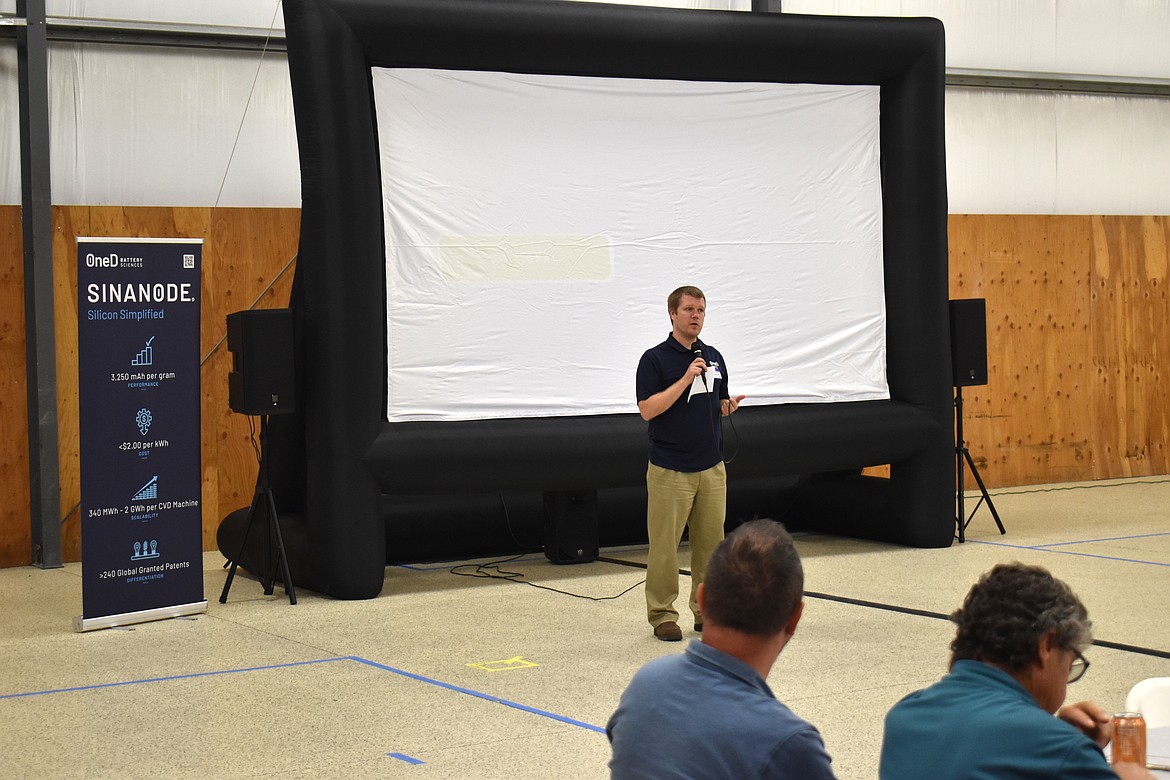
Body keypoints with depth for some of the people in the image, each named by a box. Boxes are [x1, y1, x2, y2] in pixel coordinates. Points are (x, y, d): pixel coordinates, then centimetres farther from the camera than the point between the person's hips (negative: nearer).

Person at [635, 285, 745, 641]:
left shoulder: (714, 357, 11)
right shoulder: (655, 359, -7)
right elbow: (647, 409, -16)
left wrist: (730, 406, -4)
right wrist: (686, 378, -21)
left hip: (712, 467, 5)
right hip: (670, 470, -5)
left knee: (711, 541, 8)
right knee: (664, 545, -1)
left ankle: (707, 609, 19)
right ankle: (662, 615, 7)